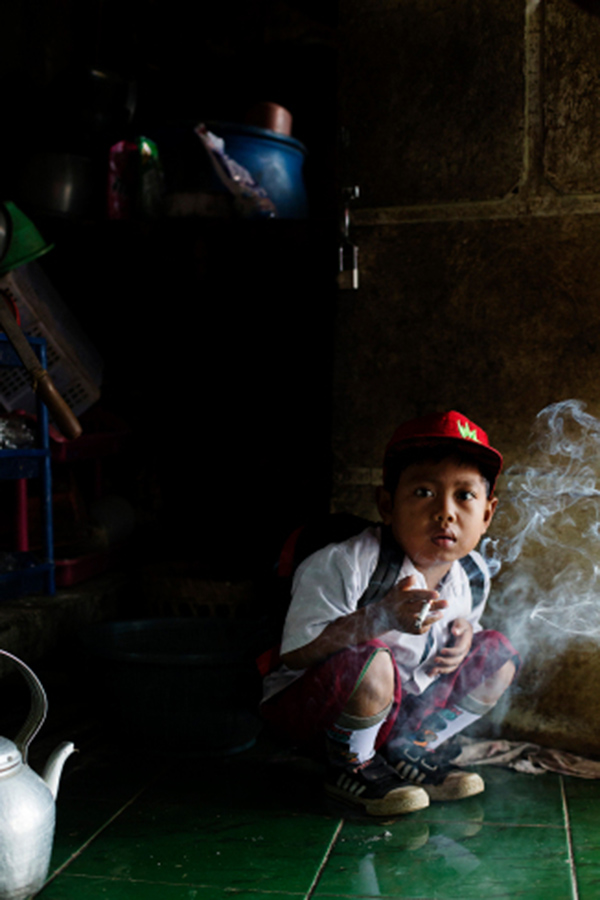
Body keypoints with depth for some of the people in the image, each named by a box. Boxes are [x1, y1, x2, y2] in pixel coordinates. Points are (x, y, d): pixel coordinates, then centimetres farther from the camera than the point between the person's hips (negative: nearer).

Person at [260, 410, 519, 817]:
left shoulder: (473, 575, -5)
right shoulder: (342, 565, -27)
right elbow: (295, 653, -31)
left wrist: (462, 632, -10)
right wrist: (380, 618, -43)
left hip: (399, 709, 7)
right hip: (310, 707, -6)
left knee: (499, 653, 2)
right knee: (368, 663, -38)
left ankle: (410, 751, 11)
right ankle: (350, 767, -6)